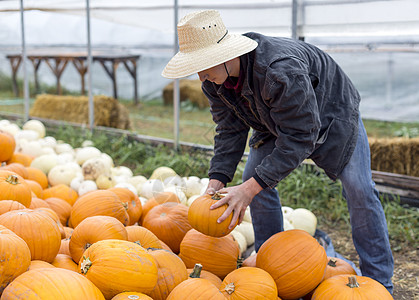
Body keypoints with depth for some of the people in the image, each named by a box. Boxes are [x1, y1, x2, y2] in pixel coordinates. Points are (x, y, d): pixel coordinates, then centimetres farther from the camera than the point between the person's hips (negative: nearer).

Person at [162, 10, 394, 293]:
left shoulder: (281, 69, -45)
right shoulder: (213, 80, -20)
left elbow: (299, 137, -42)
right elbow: (230, 131, -11)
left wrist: (251, 188, -45)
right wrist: (216, 182, -24)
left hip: (330, 113, -6)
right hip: (276, 121, 6)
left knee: (358, 189, -11)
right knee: (254, 175, -7)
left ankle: (378, 282, 2)